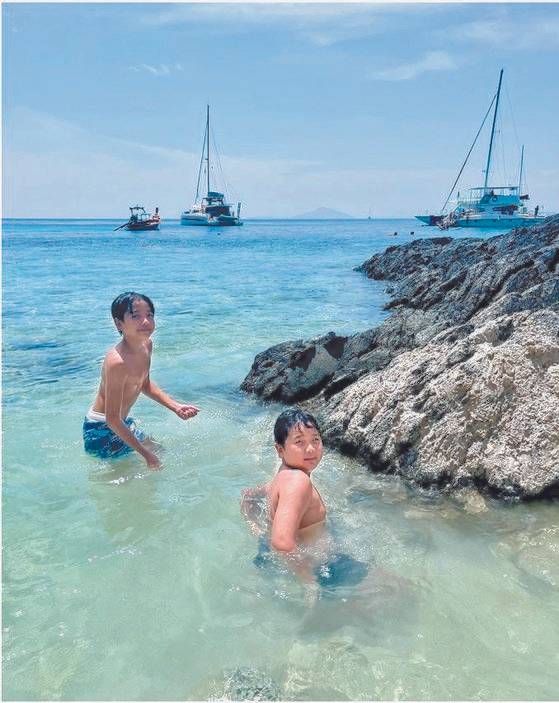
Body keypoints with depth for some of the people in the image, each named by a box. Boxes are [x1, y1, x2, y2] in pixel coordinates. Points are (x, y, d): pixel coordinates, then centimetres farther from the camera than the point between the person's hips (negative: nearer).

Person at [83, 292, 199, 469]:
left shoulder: (146, 344, -5)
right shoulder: (117, 361, -32)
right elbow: (112, 419, -28)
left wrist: (175, 406, 5)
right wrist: (146, 454, -24)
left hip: (123, 423, 9)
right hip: (102, 430, -9)